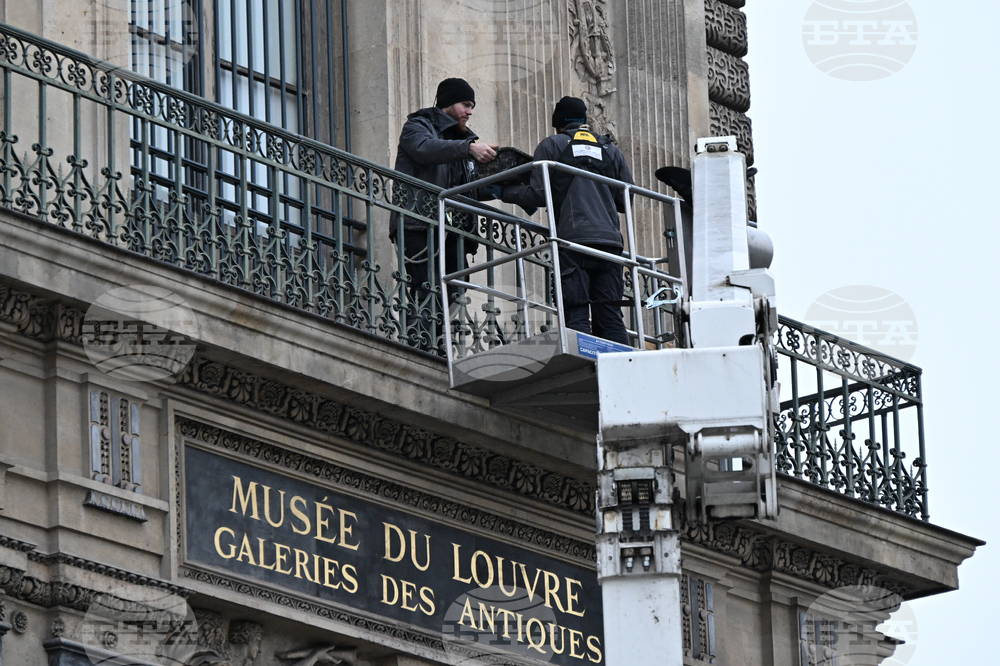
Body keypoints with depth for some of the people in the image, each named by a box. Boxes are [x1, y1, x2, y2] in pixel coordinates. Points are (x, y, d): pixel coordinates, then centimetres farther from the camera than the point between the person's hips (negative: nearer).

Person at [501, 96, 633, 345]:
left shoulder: (552, 145, 8)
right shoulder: (611, 150, 21)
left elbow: (538, 194, -1)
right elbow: (625, 199, 19)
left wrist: (505, 192, 15)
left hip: (573, 241, -4)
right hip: (610, 239, 4)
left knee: (576, 316, -8)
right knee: (610, 316, 4)